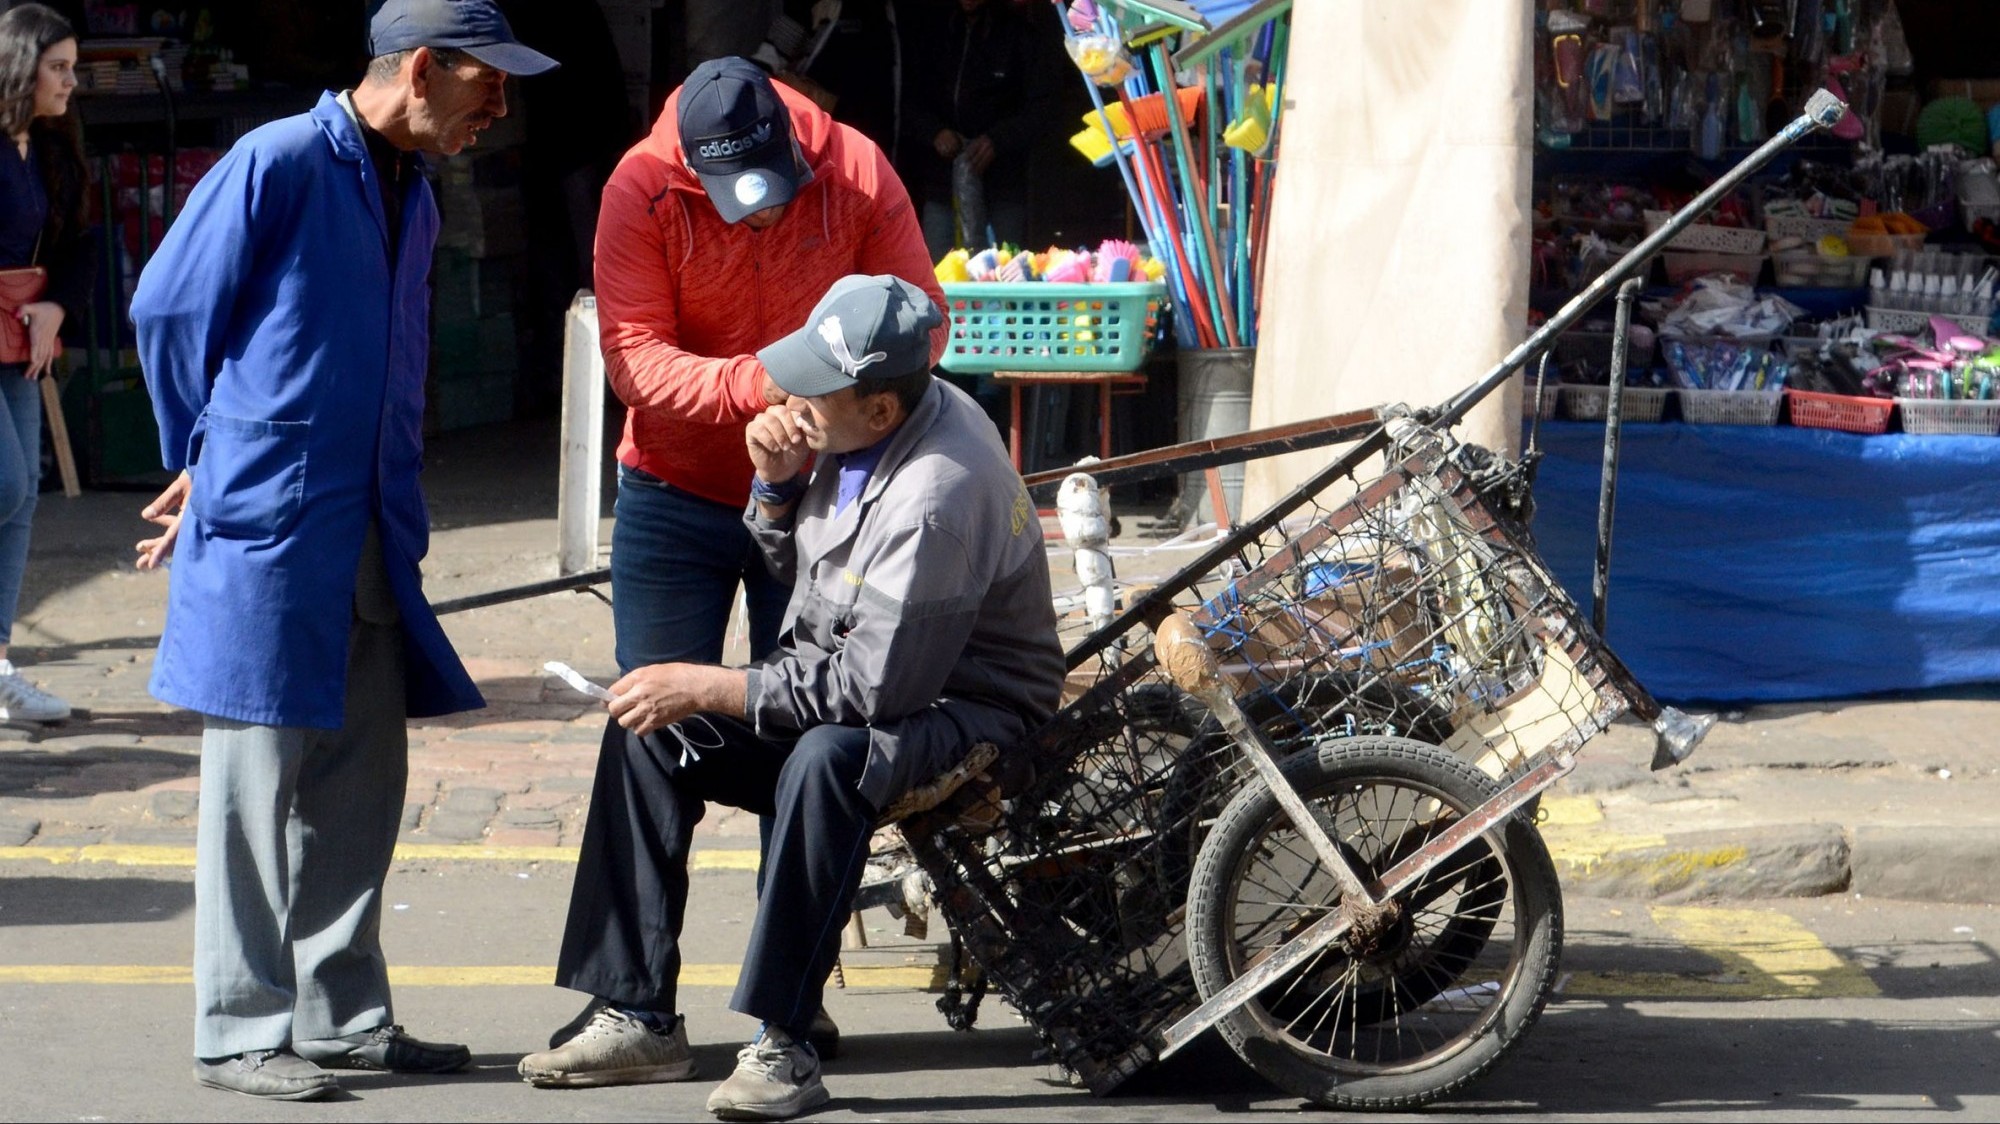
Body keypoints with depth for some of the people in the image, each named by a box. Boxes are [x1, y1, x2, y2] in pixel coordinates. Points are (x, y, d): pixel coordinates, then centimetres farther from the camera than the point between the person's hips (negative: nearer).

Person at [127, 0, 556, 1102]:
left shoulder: (412, 196, 14)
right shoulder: (279, 165, -11)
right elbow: (165, 313, -5)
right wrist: (213, 461, 7)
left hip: (369, 545, 8)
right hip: (265, 536, -7)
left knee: (360, 786, 10)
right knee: (255, 786, -1)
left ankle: (341, 1014, 19)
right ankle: (242, 1035, 5)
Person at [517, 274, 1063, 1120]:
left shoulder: (936, 496, -29)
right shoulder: (863, 428, -1)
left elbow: (876, 687, -29)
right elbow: (792, 565, 15)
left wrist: (709, 688, -21)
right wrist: (778, 483, -7)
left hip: (964, 708, -10)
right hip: (853, 672, 10)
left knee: (828, 757, -39)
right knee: (648, 728, -2)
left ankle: (783, 1043, -31)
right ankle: (638, 1019, -3)